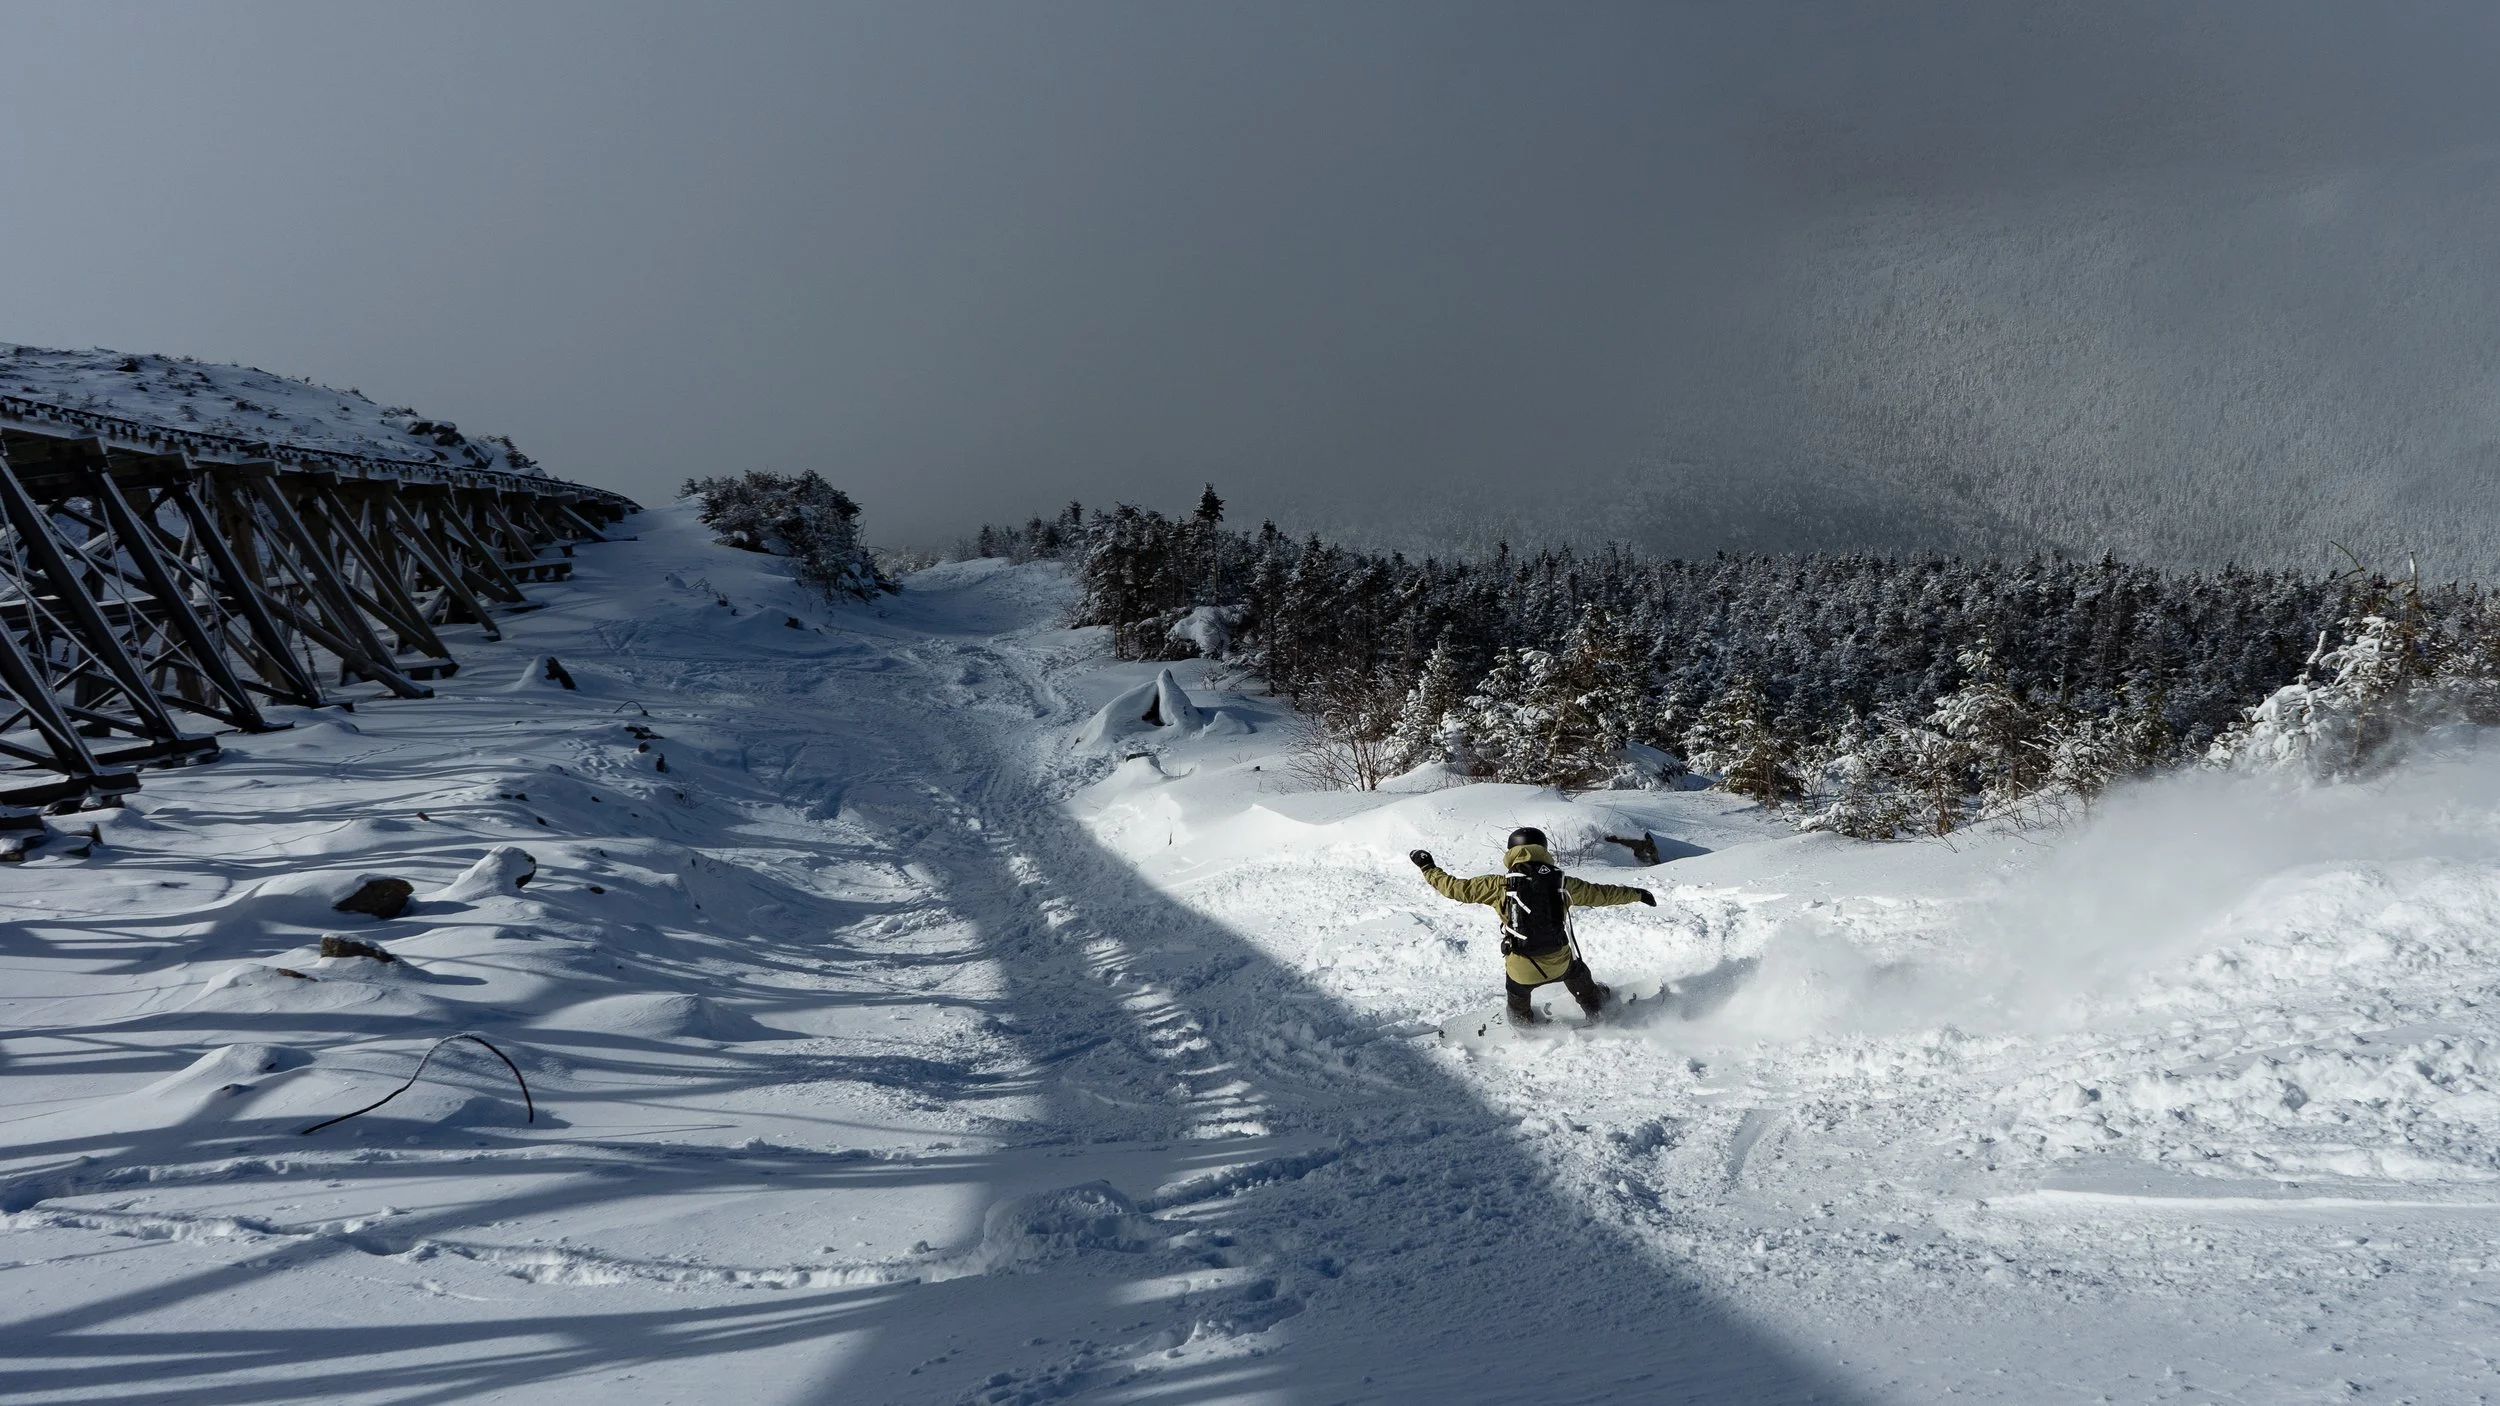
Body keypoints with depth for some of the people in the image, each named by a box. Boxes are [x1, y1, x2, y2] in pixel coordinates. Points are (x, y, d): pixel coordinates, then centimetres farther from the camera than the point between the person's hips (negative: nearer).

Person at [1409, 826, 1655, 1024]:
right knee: (1578, 977, 37)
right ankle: (1597, 1010, 60)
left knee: (1517, 994, 33)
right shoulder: (1560, 882, -8)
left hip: (1522, 969, -2)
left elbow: (1457, 888, -9)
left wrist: (1428, 868, 6)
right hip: (1560, 961, 2)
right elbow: (1601, 893, 4)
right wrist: (1637, 894, 20)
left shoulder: (1501, 885, -14)